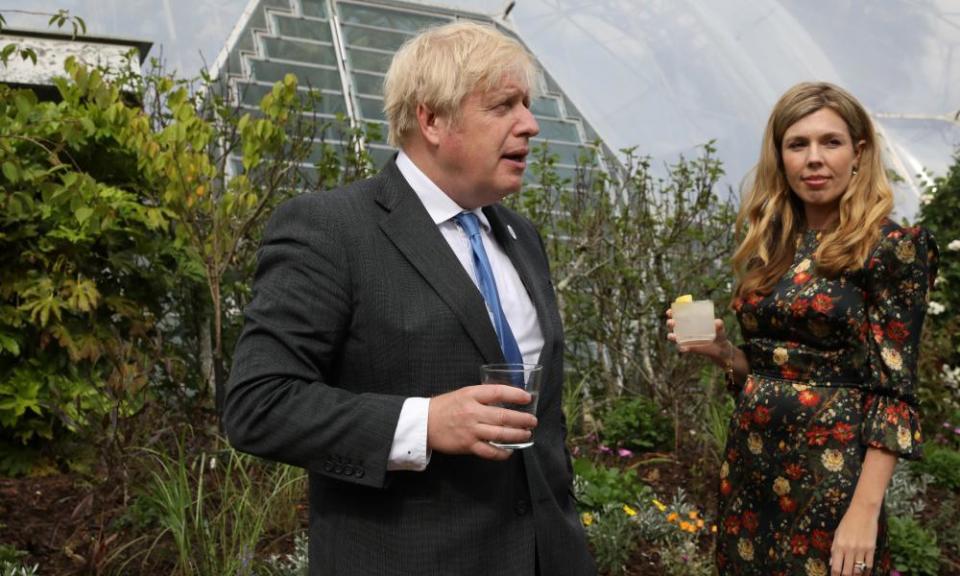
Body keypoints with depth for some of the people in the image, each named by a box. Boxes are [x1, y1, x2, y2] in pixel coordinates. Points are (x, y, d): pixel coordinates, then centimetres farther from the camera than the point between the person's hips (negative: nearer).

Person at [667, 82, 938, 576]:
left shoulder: (891, 248, -10)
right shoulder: (770, 247, 7)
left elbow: (892, 390, -14)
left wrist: (865, 511, -19)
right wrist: (718, 349, -3)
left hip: (829, 472, -6)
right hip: (749, 464, 6)